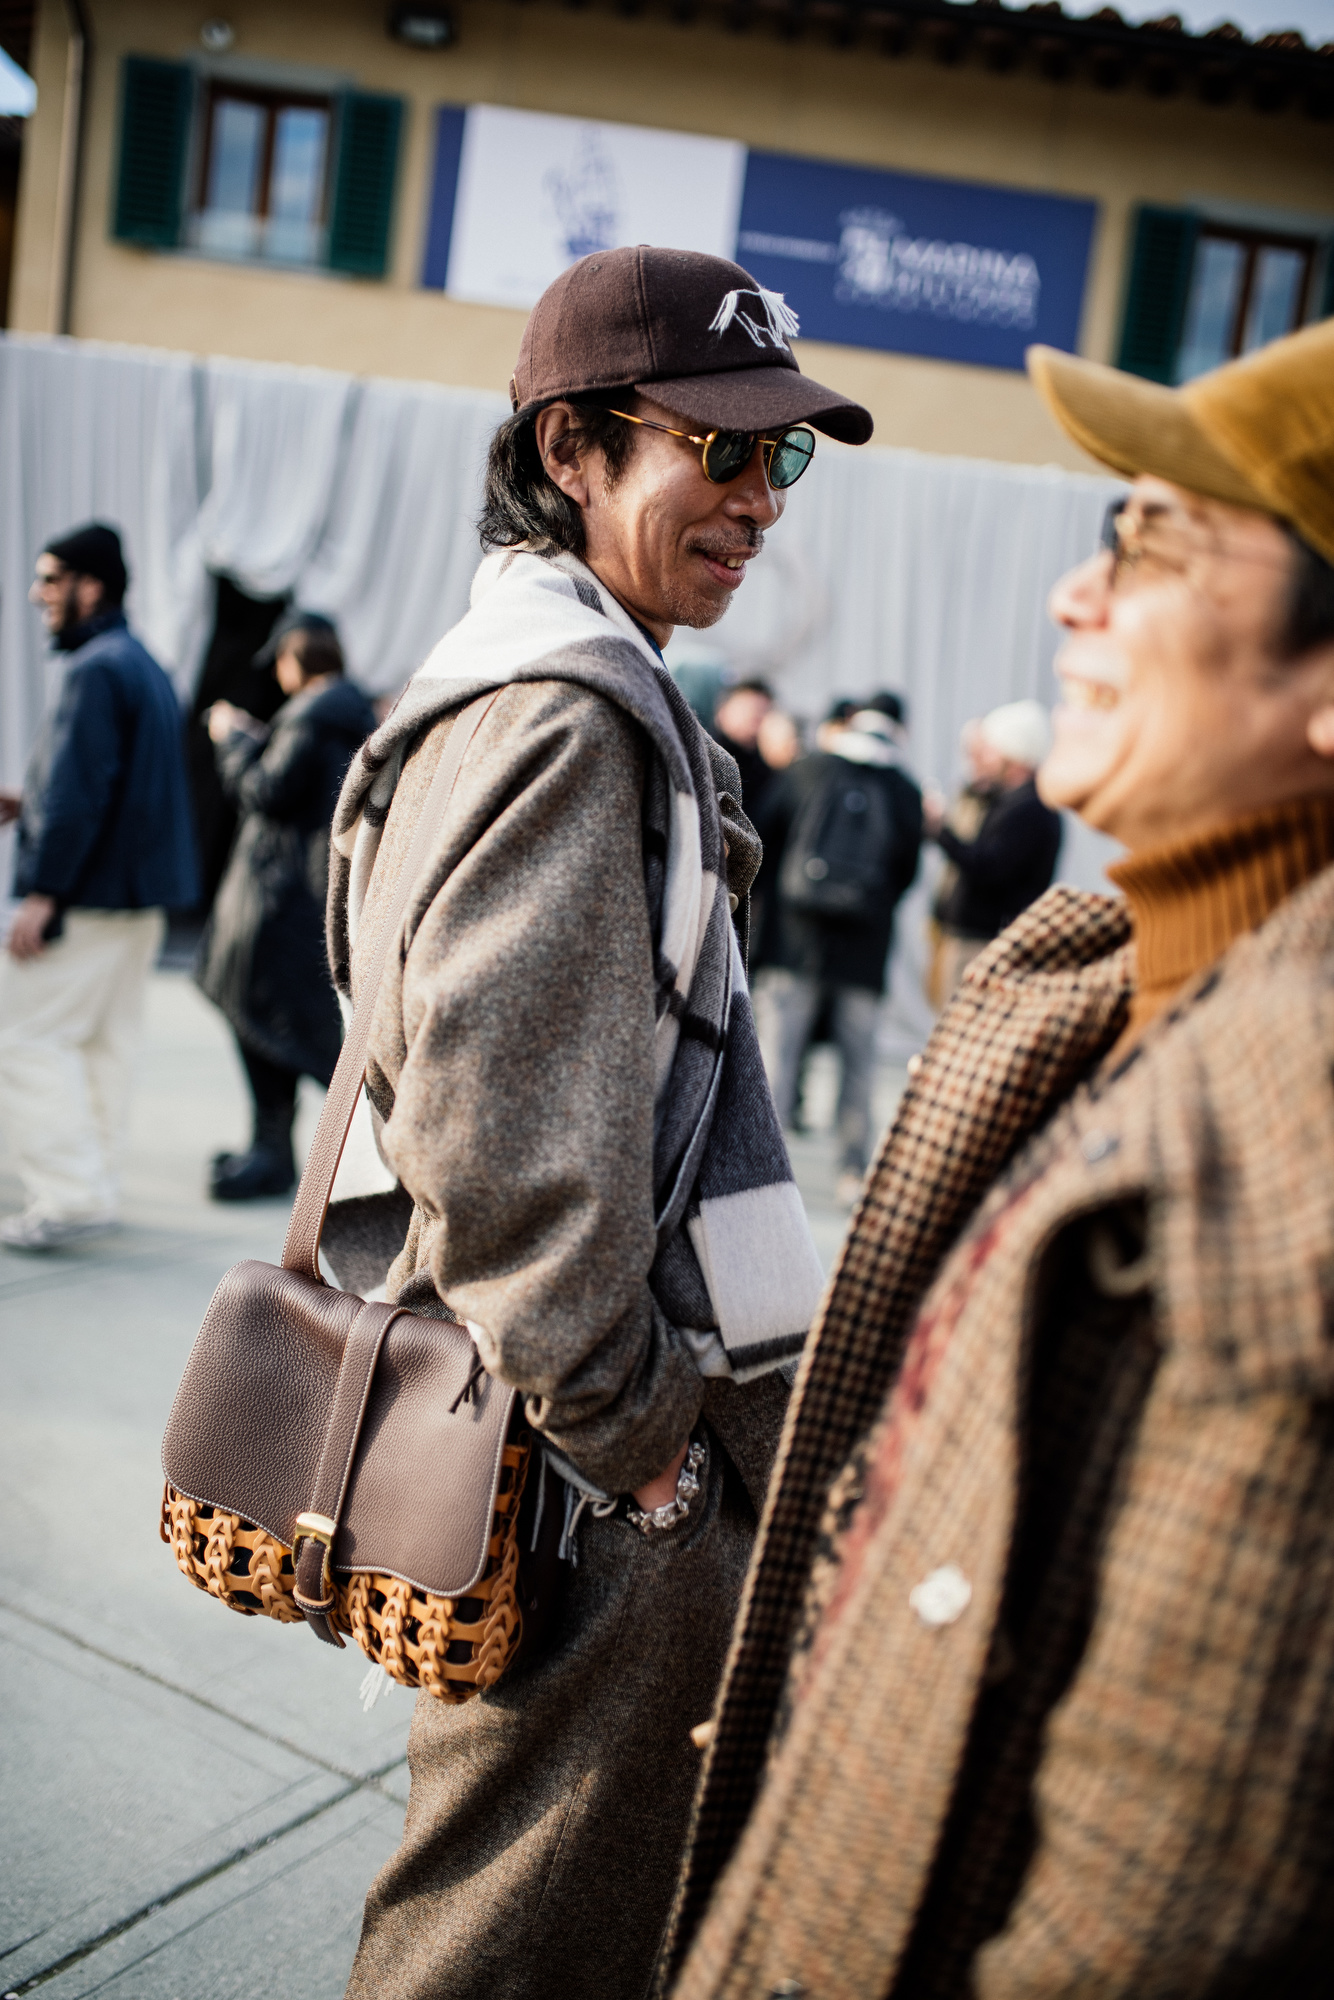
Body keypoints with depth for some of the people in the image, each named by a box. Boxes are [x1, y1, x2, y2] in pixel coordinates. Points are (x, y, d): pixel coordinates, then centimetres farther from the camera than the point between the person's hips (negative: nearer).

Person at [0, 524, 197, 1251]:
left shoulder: (94, 670, -15)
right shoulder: (143, 665, 17)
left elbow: (78, 793, -22)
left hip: (88, 893, -10)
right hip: (141, 894, 10)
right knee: (105, 1038, 13)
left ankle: (70, 1191, -7)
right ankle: (88, 1183, 20)